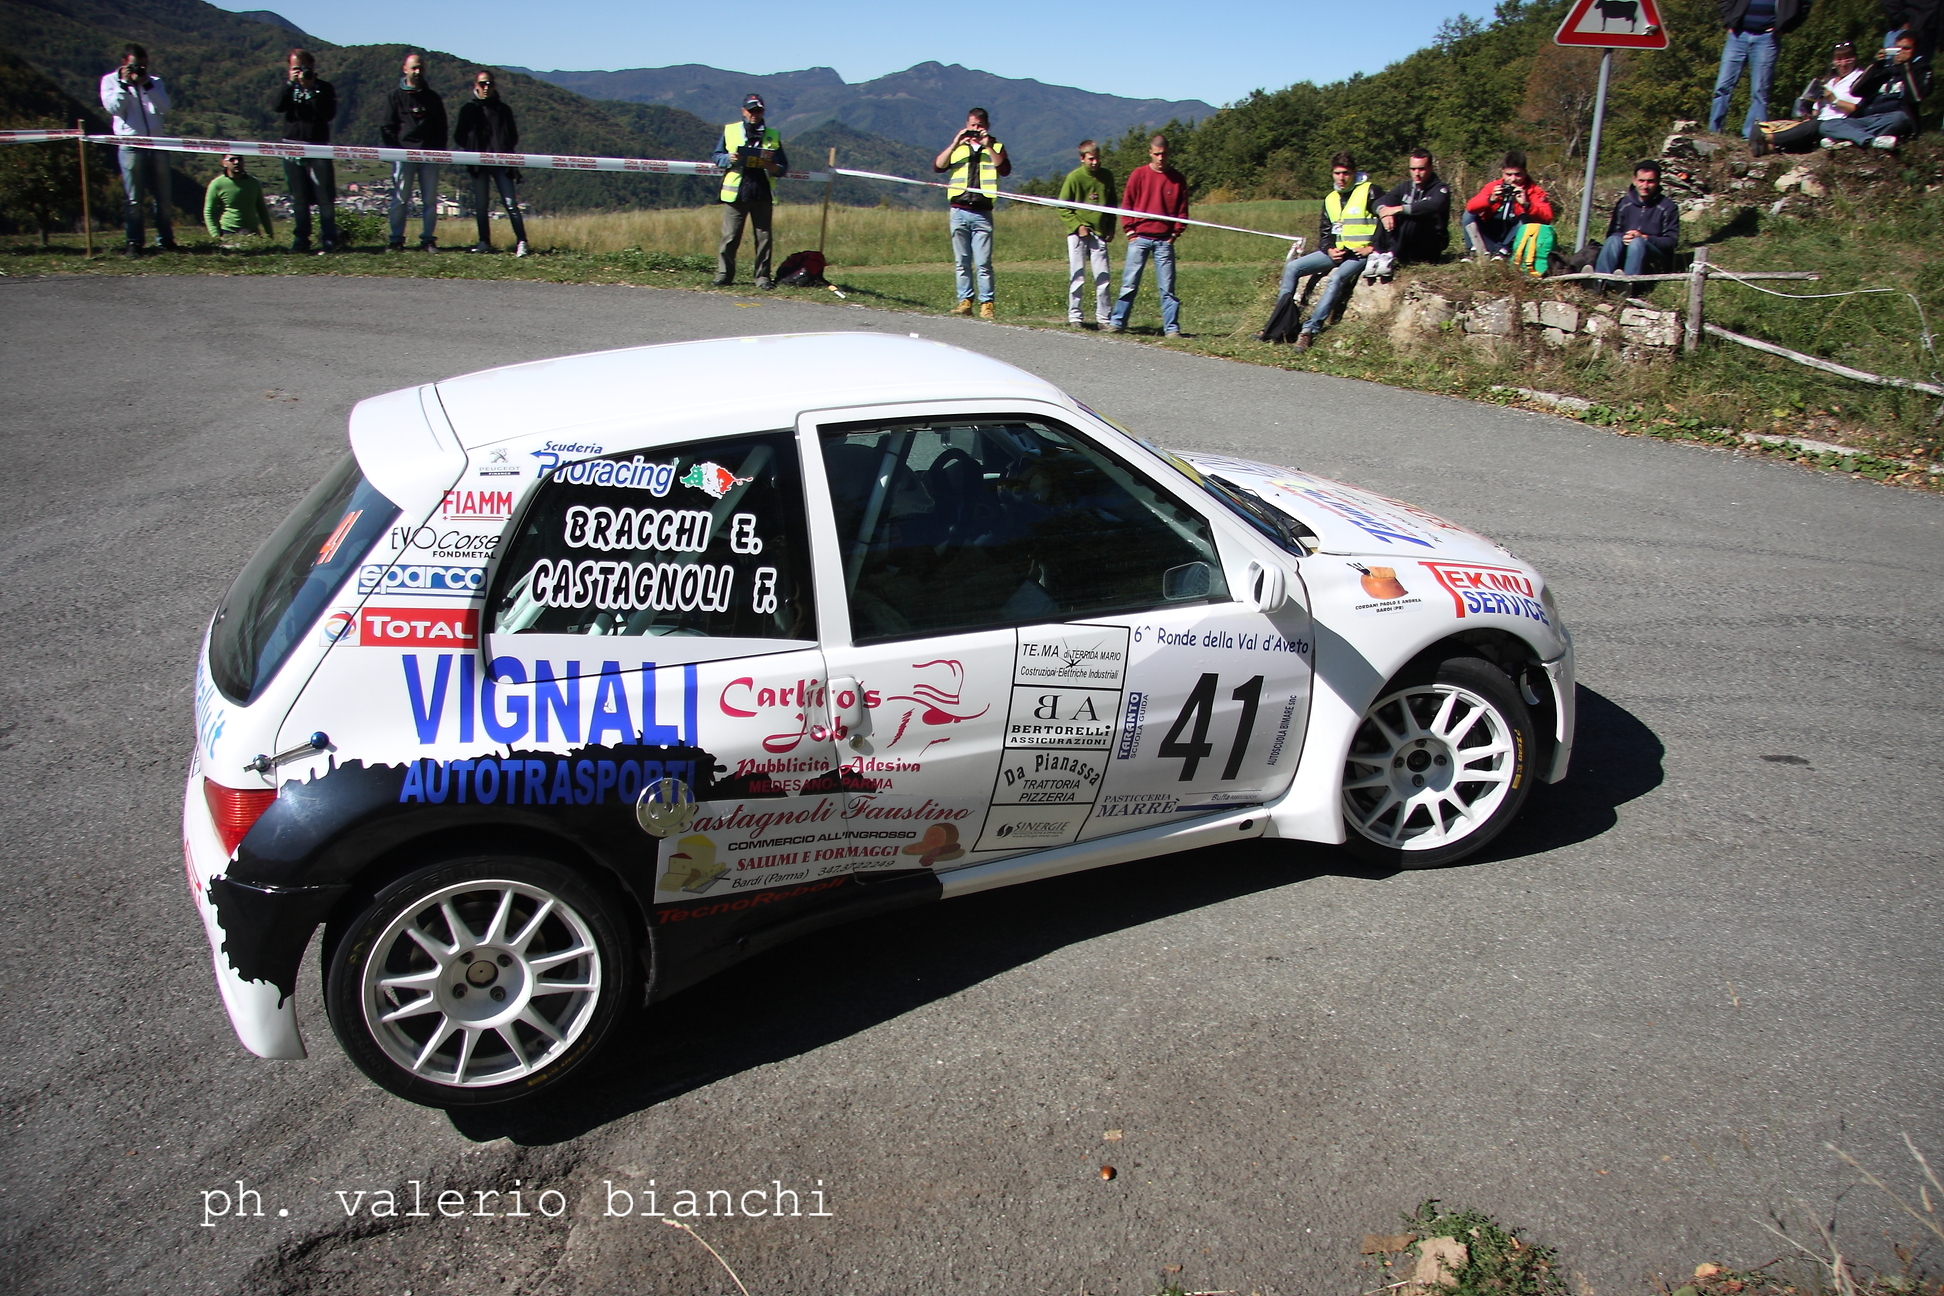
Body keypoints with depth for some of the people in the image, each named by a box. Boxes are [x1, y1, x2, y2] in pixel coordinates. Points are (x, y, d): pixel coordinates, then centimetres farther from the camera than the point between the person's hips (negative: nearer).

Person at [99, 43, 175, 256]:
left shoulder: (154, 81, 14)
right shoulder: (110, 81, 8)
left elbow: (165, 106, -1)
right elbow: (114, 107, -6)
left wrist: (146, 84, -8)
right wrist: (125, 84, -7)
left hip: (157, 144, 2)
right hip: (130, 146, -2)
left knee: (162, 197, 3)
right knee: (133, 199, -3)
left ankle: (166, 240, 10)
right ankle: (134, 243, -1)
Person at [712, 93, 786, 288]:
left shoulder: (772, 136, 14)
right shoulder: (730, 131, 12)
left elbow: (783, 166, 14)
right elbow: (717, 156, 14)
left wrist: (774, 167, -9)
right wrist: (728, 159, -8)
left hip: (762, 194, 1)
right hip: (735, 193, -1)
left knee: (763, 236, 0)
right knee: (729, 236, -2)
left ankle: (763, 276, 6)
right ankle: (724, 274, 5)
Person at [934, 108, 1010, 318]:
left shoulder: (995, 147, 12)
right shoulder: (956, 147, 16)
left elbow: (1005, 169, -5)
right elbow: (938, 166, 2)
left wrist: (988, 146, -10)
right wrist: (955, 144, -6)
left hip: (982, 212, -2)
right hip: (959, 211, 2)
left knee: (983, 263, -7)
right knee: (961, 262, 3)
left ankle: (986, 303, -5)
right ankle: (964, 301, 7)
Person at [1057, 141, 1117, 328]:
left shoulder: (1107, 176, 7)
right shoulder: (1074, 177, -5)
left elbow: (1111, 204, 18)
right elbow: (1063, 207, -1)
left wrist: (1111, 228, 9)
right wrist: (1078, 225, -11)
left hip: (1099, 233, 3)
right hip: (1077, 233, -3)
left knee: (1103, 276, 0)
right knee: (1077, 277, -1)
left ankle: (1104, 317, 7)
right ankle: (1074, 316, 8)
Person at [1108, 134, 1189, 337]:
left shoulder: (1178, 179, 7)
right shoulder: (1139, 174, 4)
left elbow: (1182, 209, 10)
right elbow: (1127, 203, 6)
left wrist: (1177, 231, 0)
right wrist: (1129, 229, -2)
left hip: (1164, 240, 1)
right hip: (1139, 237, 0)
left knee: (1167, 286, 0)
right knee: (1129, 283, 0)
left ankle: (1172, 328, 1)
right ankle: (1117, 322, 7)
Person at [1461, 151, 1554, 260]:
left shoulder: (1534, 191, -7)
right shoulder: (1493, 186, -1)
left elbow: (1547, 217, -21)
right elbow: (1470, 207, -15)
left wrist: (1526, 204, -36)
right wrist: (1491, 199, -32)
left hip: (1513, 241, -3)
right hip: (1491, 238, 3)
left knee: (1526, 218, -26)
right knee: (1469, 215, -11)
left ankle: (1503, 251, -23)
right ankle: (1482, 254, -20)